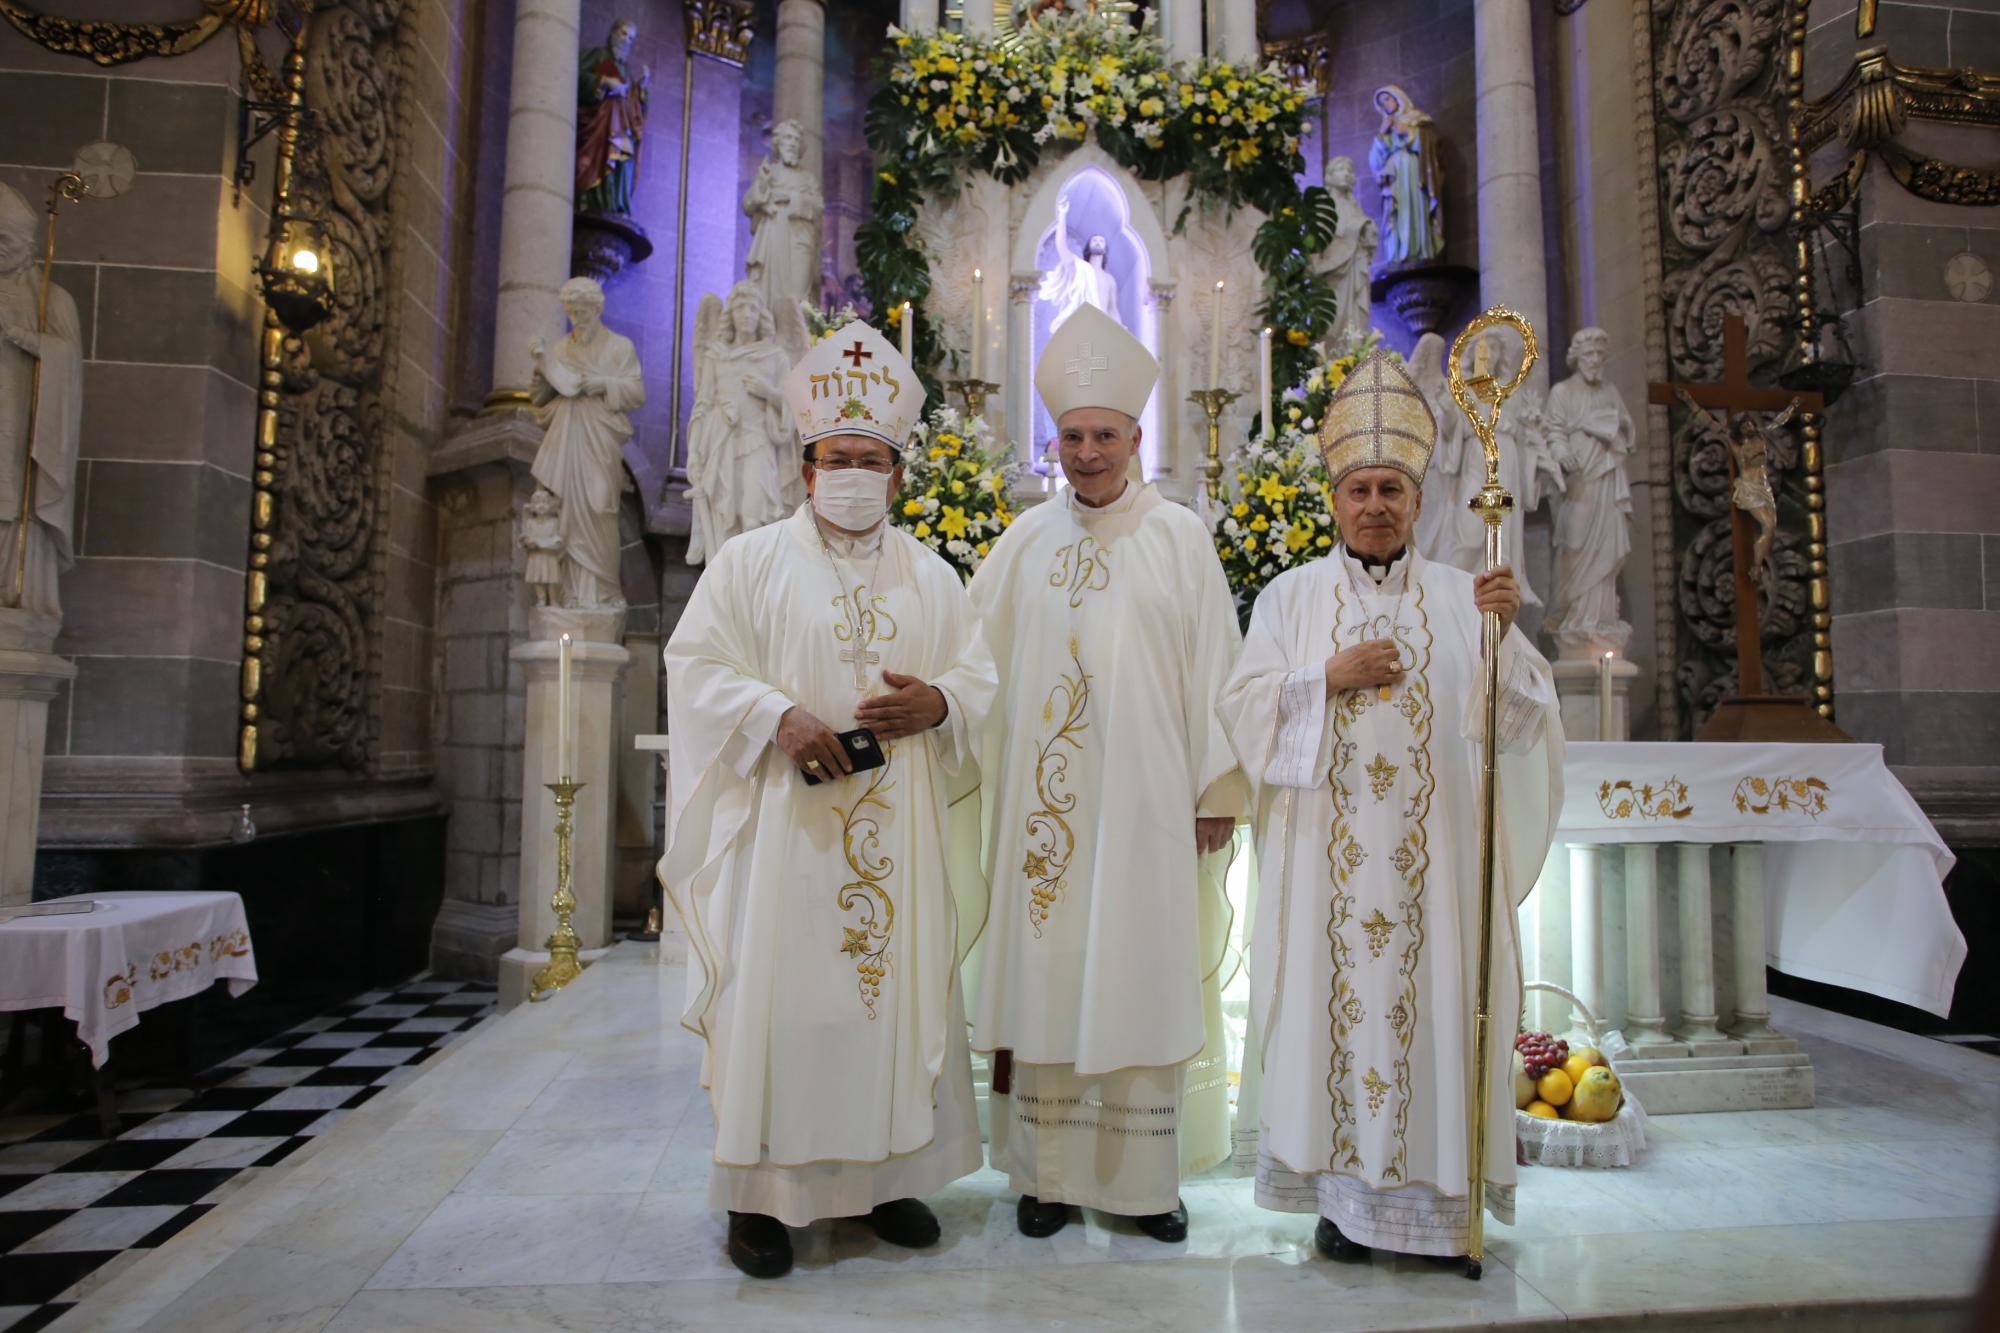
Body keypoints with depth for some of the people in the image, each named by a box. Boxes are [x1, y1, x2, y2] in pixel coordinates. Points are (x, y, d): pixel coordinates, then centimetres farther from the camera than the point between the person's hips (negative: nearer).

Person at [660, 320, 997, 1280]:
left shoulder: (931, 576, 13)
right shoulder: (751, 561, 5)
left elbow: (980, 677, 11)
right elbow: (697, 666, -2)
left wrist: (936, 703, -11)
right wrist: (778, 714, -18)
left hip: (899, 826, 3)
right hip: (785, 819, -3)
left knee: (901, 985, 6)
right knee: (778, 991, -1)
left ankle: (888, 1175, 22)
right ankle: (761, 1193, 14)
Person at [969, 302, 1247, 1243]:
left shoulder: (1181, 538, 3)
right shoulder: (1025, 543, 7)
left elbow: (1212, 670, 1)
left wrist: (1217, 791, -2)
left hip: (1147, 803, -1)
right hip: (1045, 801, 2)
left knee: (1143, 978, 5)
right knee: (1045, 974, 6)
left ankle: (1146, 1176, 20)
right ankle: (1048, 1172, 20)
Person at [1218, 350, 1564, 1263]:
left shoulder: (1460, 595, 7)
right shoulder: (1292, 595, 5)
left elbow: (1518, 719, 0)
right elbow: (1243, 707, -1)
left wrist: (1506, 633, -17)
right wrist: (1331, 678, -13)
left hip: (1433, 858, 1)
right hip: (1326, 856, -1)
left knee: (1436, 1006, 4)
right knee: (1334, 1004, 3)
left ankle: (1437, 1195, 20)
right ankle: (1344, 1192, 18)